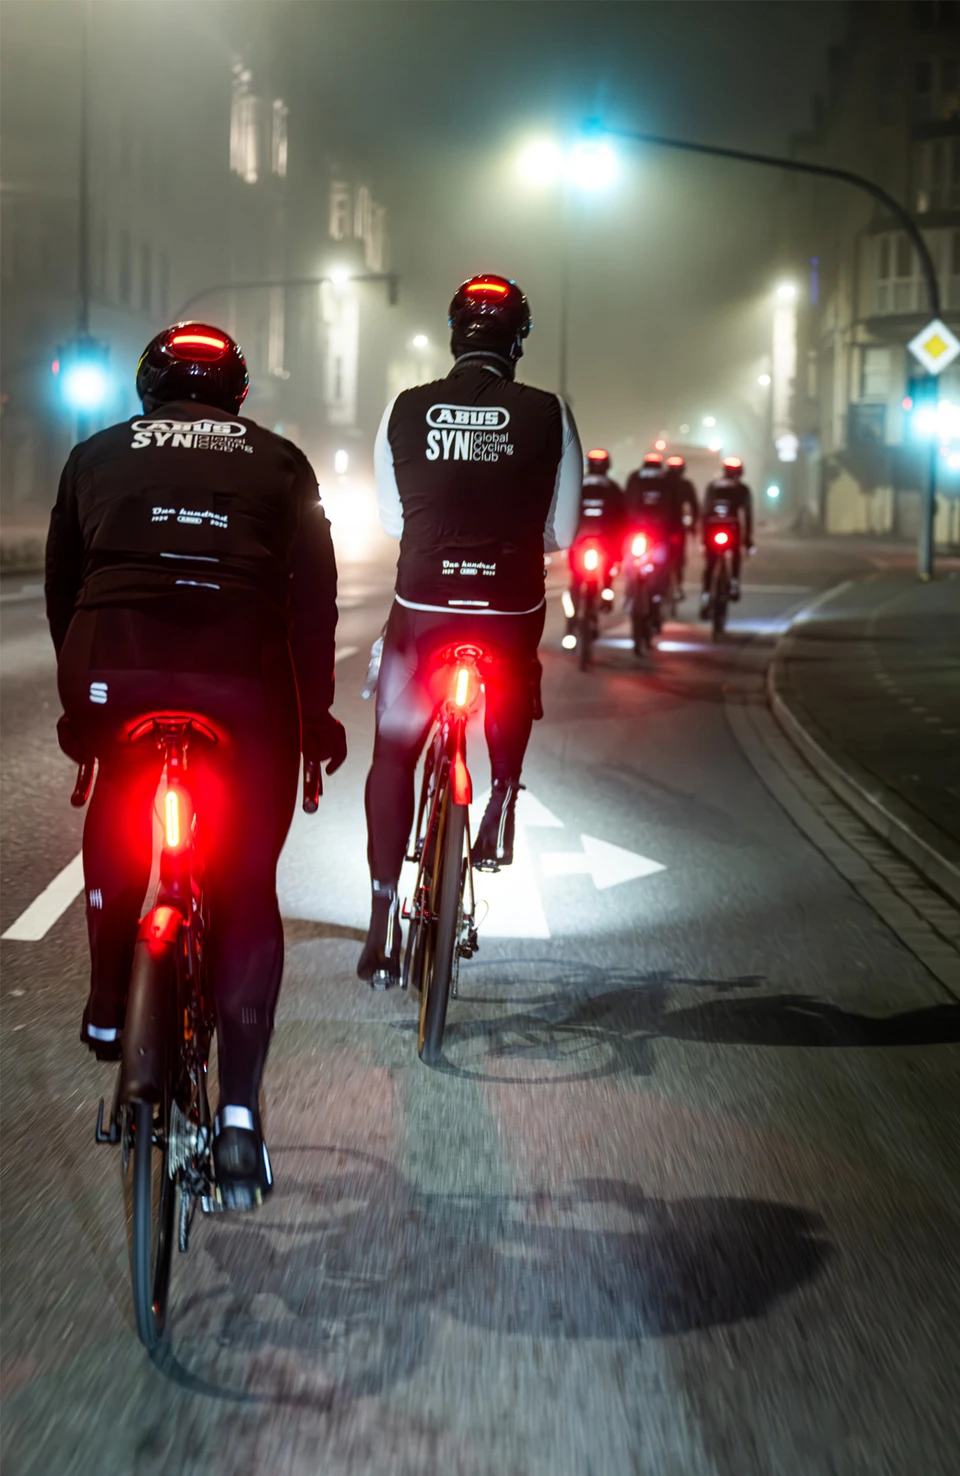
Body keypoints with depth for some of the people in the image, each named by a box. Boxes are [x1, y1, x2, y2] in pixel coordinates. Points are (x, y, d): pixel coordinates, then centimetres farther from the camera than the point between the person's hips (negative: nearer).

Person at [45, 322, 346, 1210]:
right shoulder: (279, 463, 19)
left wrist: (77, 698, 29)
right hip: (246, 683, 0)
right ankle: (240, 1115, 0)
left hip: (115, 669, 1)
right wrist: (316, 714, 13)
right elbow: (313, 596, 10)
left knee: (115, 827, 29)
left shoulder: (98, 456, 21)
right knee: (246, 889, 7)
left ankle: (109, 1007, 34)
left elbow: (61, 587, 21)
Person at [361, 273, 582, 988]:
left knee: (393, 756, 14)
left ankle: (385, 915, 8)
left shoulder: (404, 411, 0)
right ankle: (503, 804, 20)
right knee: (515, 696, 35)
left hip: (421, 607, 0)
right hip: (513, 609, 0)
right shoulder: (549, 415, -4)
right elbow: (562, 533, 4)